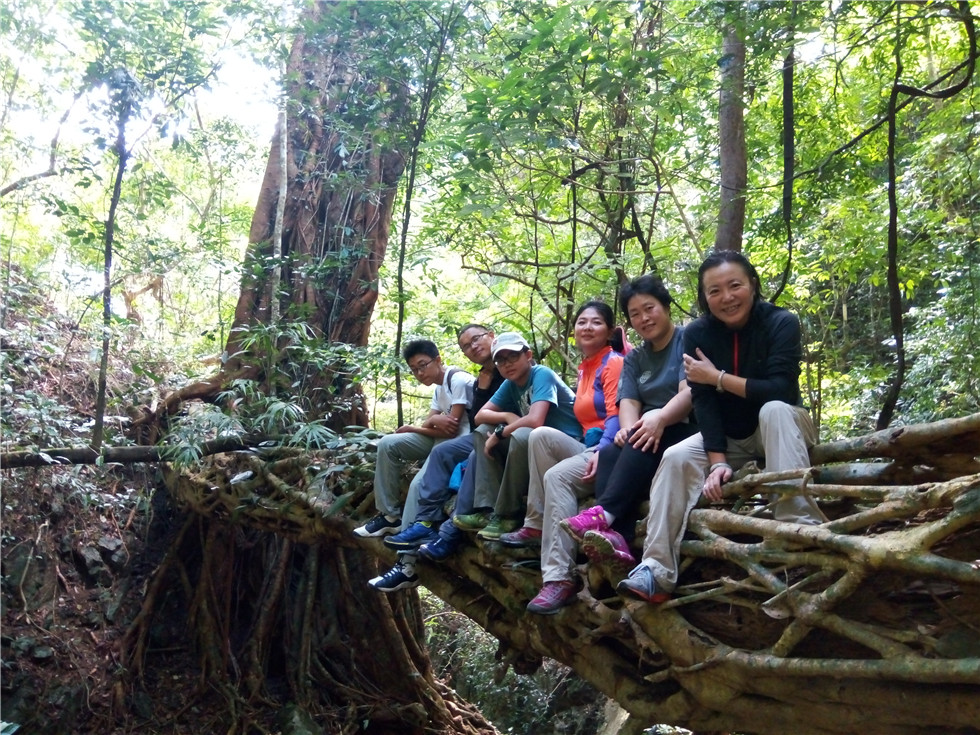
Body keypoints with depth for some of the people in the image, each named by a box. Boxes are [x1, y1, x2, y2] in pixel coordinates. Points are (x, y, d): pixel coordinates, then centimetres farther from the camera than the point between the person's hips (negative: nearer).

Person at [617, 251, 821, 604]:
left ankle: (800, 532, -41)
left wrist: (718, 377, -23)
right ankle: (656, 571, -28)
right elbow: (704, 402, -15)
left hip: (780, 428, -3)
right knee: (676, 458, -22)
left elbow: (780, 391, -29)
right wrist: (718, 462, -25)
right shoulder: (697, 333, -9)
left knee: (773, 410, -35)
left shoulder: (781, 322, -18)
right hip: (730, 437, 3)